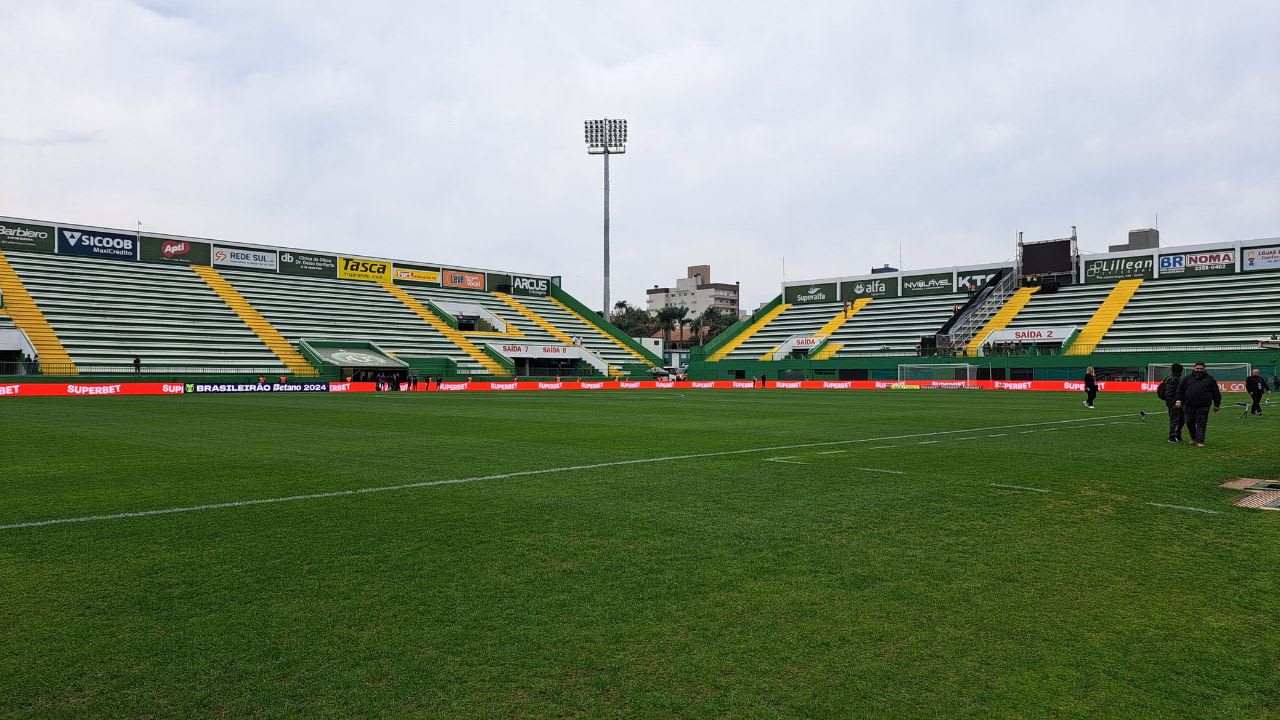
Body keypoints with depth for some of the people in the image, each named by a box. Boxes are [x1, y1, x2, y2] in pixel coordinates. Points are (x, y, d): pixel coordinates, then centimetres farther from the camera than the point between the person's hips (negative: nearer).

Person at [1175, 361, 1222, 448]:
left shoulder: (1209, 379, 8)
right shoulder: (1187, 378, 10)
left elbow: (1216, 393, 11)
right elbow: (1180, 390, 10)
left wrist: (1217, 405, 11)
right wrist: (1179, 400, 0)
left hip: (1203, 406, -2)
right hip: (1189, 406, 2)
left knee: (1201, 423, -4)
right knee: (1189, 422, 8)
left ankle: (1200, 441, 0)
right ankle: (1193, 438, 28)